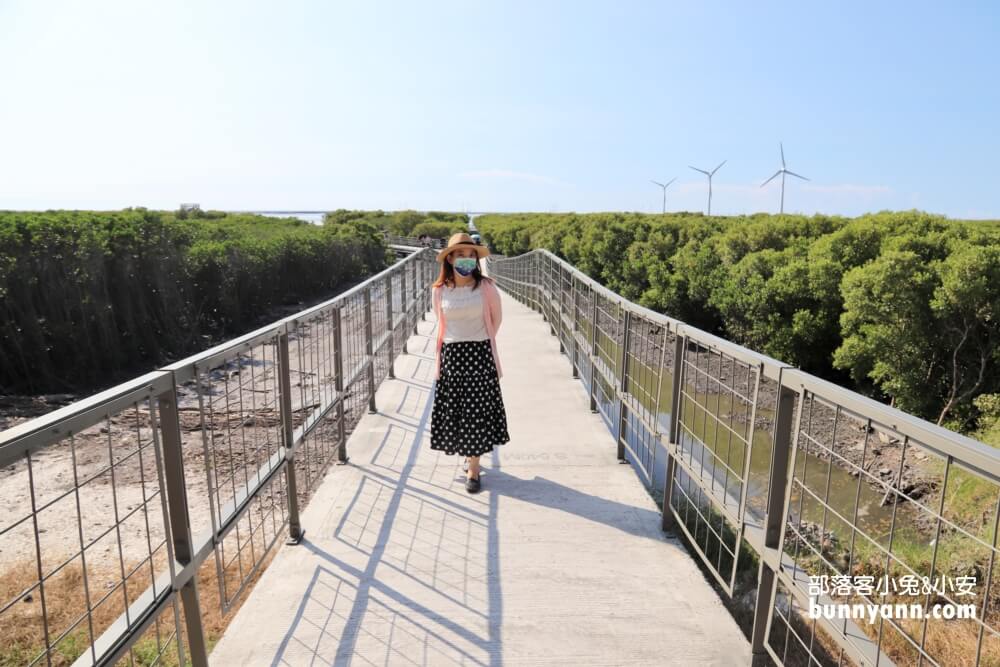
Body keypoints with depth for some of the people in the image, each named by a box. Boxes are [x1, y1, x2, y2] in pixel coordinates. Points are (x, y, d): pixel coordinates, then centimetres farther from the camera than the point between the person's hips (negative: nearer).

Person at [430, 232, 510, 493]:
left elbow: (496, 318, 9)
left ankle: (473, 469, 11)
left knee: (477, 410, 1)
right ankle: (471, 454, 33)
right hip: (451, 355, 2)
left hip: (479, 354, -2)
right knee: (454, 410, 9)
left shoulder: (486, 286, -6)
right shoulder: (440, 290, -1)